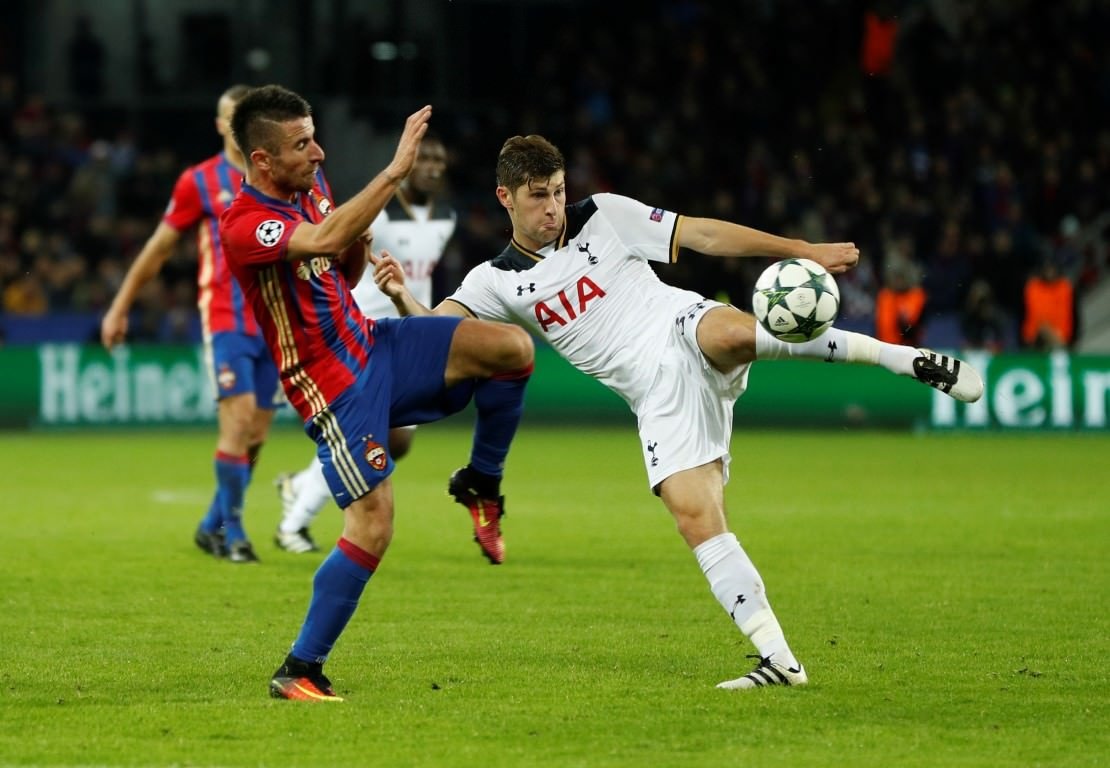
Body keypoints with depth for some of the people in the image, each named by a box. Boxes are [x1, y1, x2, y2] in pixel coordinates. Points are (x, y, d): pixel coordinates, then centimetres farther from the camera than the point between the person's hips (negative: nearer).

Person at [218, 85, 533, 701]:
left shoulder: (309, 189, 5)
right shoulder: (242, 226, -22)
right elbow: (325, 240, -40)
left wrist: (358, 248, -5)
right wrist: (395, 171, -39)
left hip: (372, 344, 7)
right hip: (332, 388, -7)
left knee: (512, 348, -10)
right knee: (372, 525, -15)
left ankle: (480, 484, 13)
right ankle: (298, 671, -3)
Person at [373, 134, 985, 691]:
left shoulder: (602, 216, 8)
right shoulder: (497, 281, 11)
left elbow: (704, 235, 5)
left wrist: (804, 251, -1)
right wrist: (401, 298, -26)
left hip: (685, 330, -2)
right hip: (658, 396, 2)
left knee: (733, 331, -40)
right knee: (695, 516, -16)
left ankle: (901, 358, -26)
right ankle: (778, 660, -13)